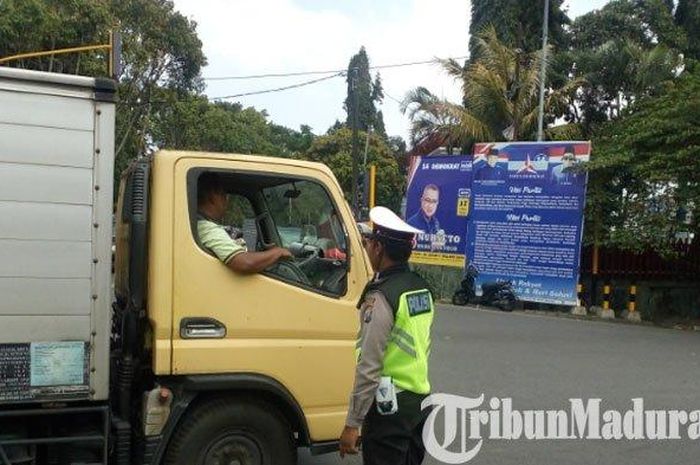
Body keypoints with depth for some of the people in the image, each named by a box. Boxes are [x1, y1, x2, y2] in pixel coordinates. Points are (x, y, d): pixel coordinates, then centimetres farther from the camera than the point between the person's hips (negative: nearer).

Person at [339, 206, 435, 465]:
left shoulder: (381, 296, -19)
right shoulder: (422, 288, 7)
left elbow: (369, 367, -21)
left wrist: (352, 423, -17)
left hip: (390, 405, -8)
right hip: (420, 399, 8)